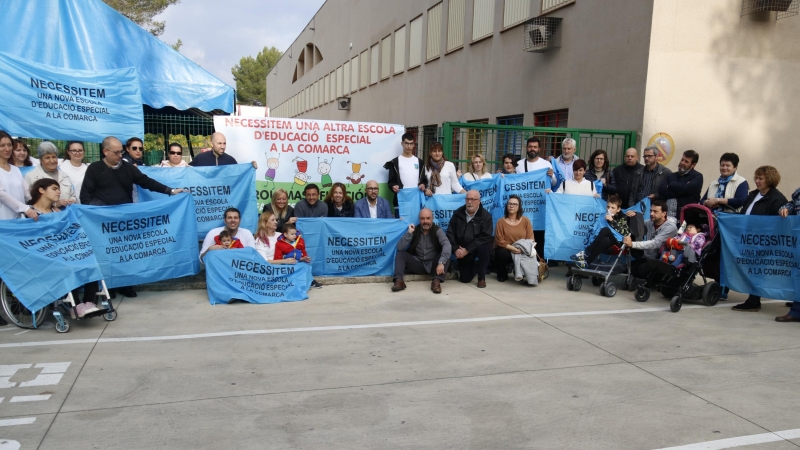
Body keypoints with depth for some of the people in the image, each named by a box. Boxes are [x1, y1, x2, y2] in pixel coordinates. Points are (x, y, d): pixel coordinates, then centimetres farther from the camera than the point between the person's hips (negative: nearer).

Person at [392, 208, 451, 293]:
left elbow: (447, 245, -29)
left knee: (446, 253, -28)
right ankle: (399, 281, -32)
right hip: (418, 265, 2)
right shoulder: (414, 231, -2)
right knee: (400, 253, -17)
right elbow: (400, 247, -13)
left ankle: (437, 281, -38)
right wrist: (409, 232, -21)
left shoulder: (437, 231, -9)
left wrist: (441, 263, -43)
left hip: (433, 265, -2)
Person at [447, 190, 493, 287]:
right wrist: (456, 249, -18)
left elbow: (485, 237, -21)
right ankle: (474, 267, 36)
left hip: (478, 247, -3)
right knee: (465, 279, -1)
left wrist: (467, 250, -27)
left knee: (483, 248, -38)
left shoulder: (486, 216, -13)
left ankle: (481, 278, -16)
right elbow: (450, 232, -3)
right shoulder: (458, 213, -2)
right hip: (462, 250, 3)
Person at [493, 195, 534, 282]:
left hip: (522, 252, 2)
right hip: (505, 250, -2)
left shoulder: (525, 220, 3)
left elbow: (530, 239, 0)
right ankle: (502, 274, -1)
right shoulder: (501, 221, -3)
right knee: (503, 254, -36)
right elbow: (500, 241, -10)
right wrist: (513, 248, -22)